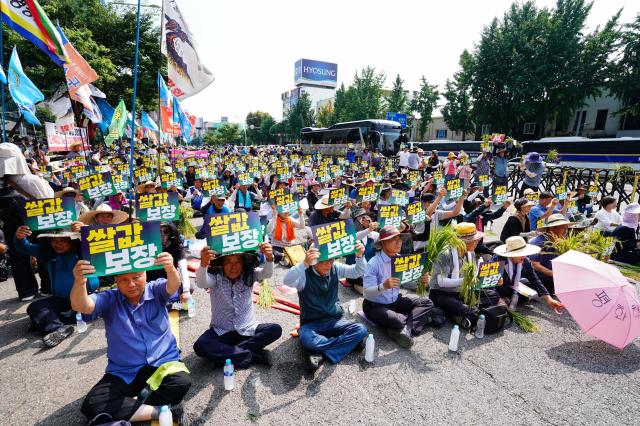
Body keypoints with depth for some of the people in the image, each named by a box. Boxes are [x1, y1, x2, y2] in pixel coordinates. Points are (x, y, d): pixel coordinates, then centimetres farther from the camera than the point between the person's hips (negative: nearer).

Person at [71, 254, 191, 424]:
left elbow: (173, 286, -28)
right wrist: (79, 281, -44)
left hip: (162, 363, -2)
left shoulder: (156, 291, -6)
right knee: (91, 406, -22)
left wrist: (170, 269, -53)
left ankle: (127, 408, -9)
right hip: (122, 373, 2)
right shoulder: (109, 300, -3)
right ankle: (161, 411, -18)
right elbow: (80, 306, -21)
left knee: (181, 382, -31)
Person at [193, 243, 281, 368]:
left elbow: (267, 274, -28)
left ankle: (225, 353, -16)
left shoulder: (249, 274, -9)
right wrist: (203, 264, -56)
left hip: (248, 330, 1)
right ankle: (252, 356, -21)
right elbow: (201, 283, -34)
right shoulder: (215, 276, -13)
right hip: (221, 332, -1)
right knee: (200, 346, -28)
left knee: (275, 329, -20)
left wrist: (269, 258, -51)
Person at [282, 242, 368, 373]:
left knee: (361, 330, -20)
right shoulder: (305, 274, -16)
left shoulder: (335, 268, -3)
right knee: (306, 339, -36)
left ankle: (319, 353, -19)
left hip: (334, 321, 4)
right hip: (311, 323, -4)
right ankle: (348, 342, -15)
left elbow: (358, 272, -3)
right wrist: (304, 263, -51)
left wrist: (359, 256, -25)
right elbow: (286, 281, -36)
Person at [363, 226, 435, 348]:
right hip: (375, 305, -7)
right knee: (396, 320, -34)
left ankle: (405, 328, -17)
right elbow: (367, 293, -26)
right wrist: (383, 286, -44)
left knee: (427, 302, -4)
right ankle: (410, 324, -2)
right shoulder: (374, 263, -21)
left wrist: (421, 280, -18)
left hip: (396, 301, 7)